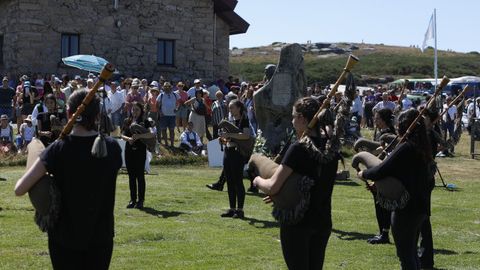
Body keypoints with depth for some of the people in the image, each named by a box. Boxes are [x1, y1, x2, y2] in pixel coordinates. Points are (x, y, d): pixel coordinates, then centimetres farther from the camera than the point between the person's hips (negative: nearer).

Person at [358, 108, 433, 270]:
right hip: (420, 207, 9)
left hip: (405, 209, -9)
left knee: (405, 254, 1)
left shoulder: (405, 148, -20)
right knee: (411, 252, 20)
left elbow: (381, 171, -24)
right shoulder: (423, 148, 7)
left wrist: (364, 174, -3)